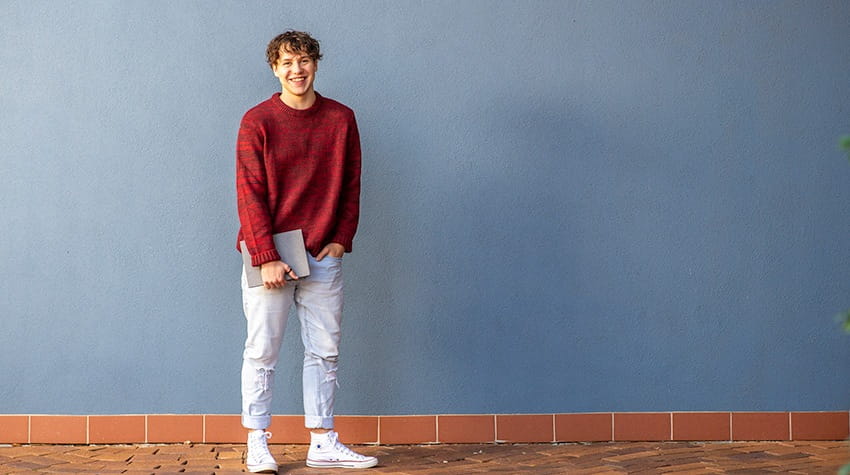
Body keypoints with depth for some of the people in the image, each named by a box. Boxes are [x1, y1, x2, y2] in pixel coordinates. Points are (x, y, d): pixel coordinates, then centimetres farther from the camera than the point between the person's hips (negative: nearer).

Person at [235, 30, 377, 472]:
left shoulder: (341, 119, 6)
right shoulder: (257, 121, -4)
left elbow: (351, 184, 10)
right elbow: (250, 194, -7)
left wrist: (341, 240, -1)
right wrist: (266, 258, -14)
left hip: (323, 255, 4)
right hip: (270, 254, -3)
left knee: (325, 351, 7)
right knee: (262, 350, 0)